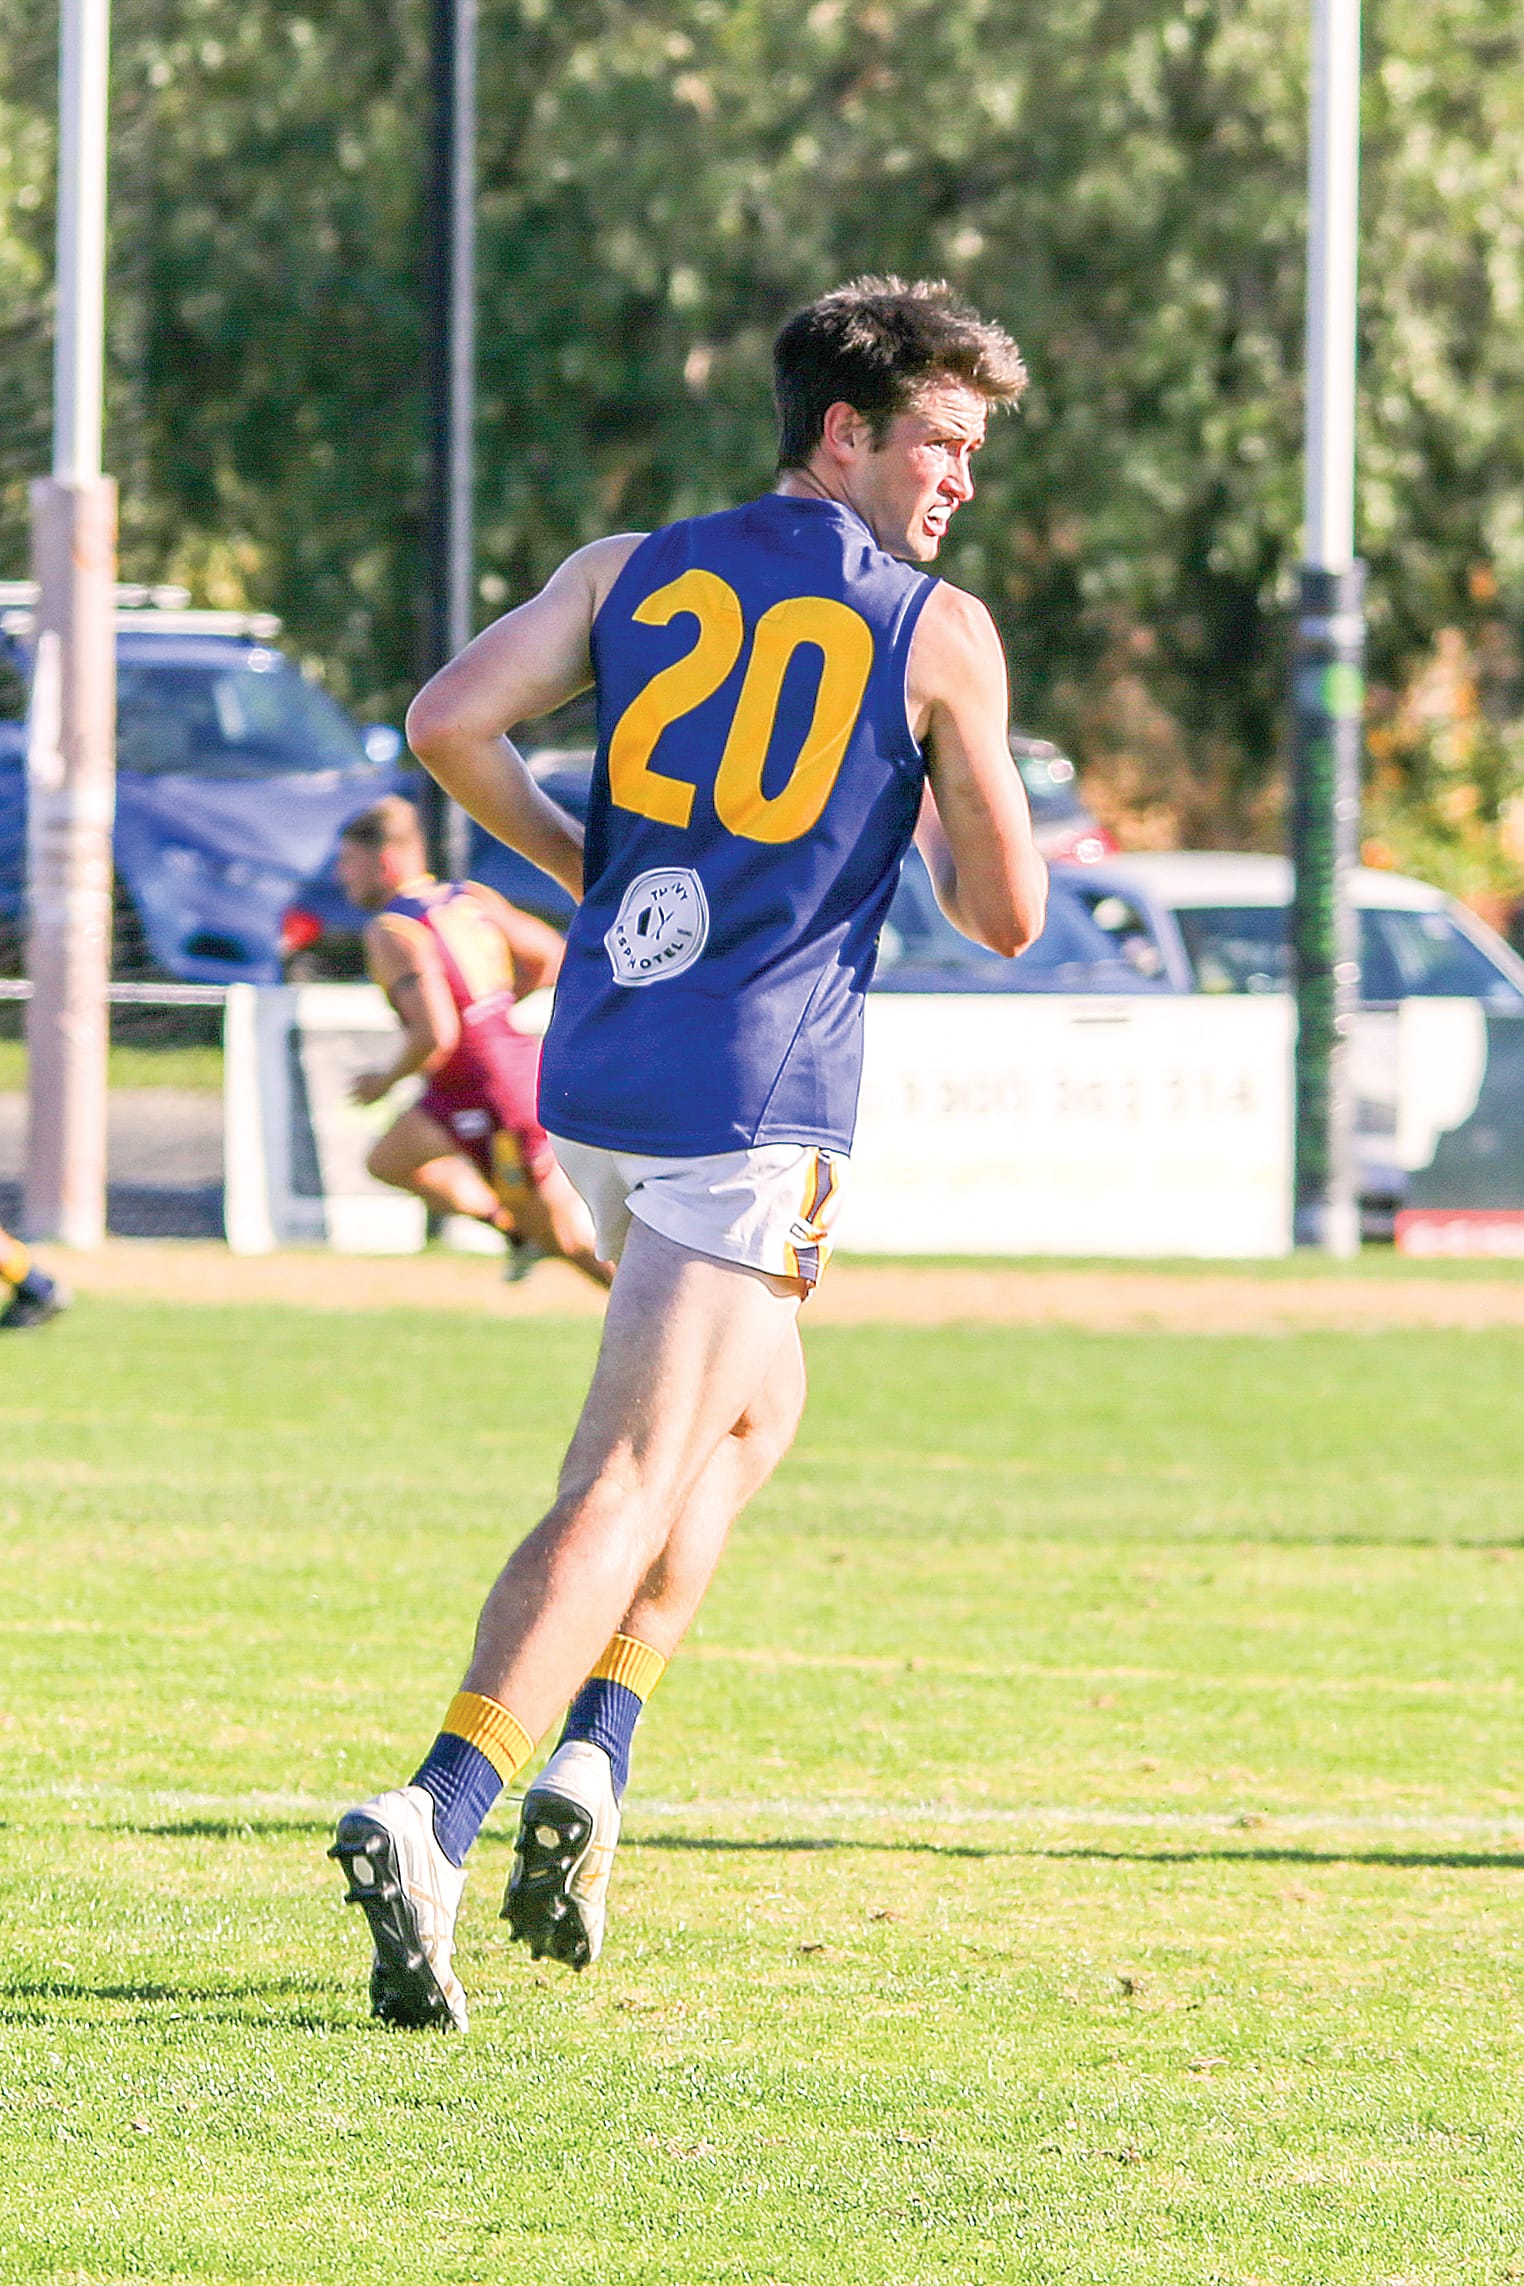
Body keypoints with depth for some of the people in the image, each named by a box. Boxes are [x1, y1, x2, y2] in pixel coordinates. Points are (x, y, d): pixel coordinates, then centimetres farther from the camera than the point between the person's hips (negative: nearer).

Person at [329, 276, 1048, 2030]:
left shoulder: (633, 572, 10)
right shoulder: (941, 636, -2)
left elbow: (450, 723, -1)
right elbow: (1007, 913, 1)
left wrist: (587, 864, 13)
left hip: (594, 1069, 6)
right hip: (755, 1103, -6)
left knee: (752, 1409, 26)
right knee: (626, 1488, -9)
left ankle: (590, 1755, 14)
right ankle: (436, 1819, -24)